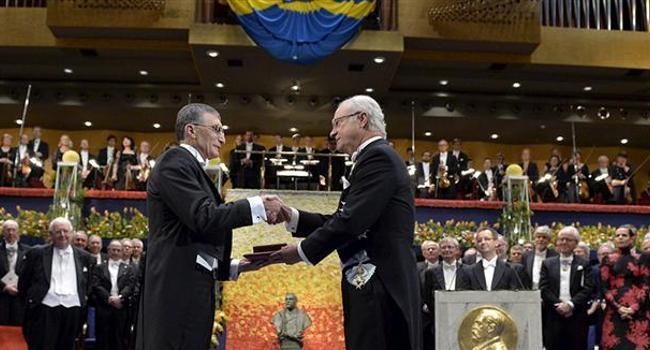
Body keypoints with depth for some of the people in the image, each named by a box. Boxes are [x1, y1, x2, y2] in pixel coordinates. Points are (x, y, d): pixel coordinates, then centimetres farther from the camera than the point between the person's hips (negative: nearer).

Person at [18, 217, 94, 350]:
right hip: (44, 309, -2)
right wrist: (30, 301, 9)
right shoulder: (36, 253, 4)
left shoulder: (84, 257, 11)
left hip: (72, 310, 2)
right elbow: (23, 282, 10)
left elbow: (88, 284, 20)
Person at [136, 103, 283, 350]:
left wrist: (234, 266, 15)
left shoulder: (192, 168, 22)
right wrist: (257, 207, -12)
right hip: (178, 290, -9)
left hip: (192, 290, 9)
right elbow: (203, 217, -18)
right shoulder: (175, 162, -5)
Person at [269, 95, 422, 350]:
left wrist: (303, 251, -8)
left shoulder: (378, 156, -10)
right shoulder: (374, 157, 20)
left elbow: (352, 221, -19)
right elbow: (342, 219, 16)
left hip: (380, 286, -10)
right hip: (372, 283, 10)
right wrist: (292, 217, 7)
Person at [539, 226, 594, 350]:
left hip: (577, 317, -1)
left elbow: (588, 289, -3)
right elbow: (543, 288, 2)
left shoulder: (584, 264, 8)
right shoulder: (548, 263, 11)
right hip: (553, 316, 1)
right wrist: (558, 304, -11)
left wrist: (570, 304, -14)